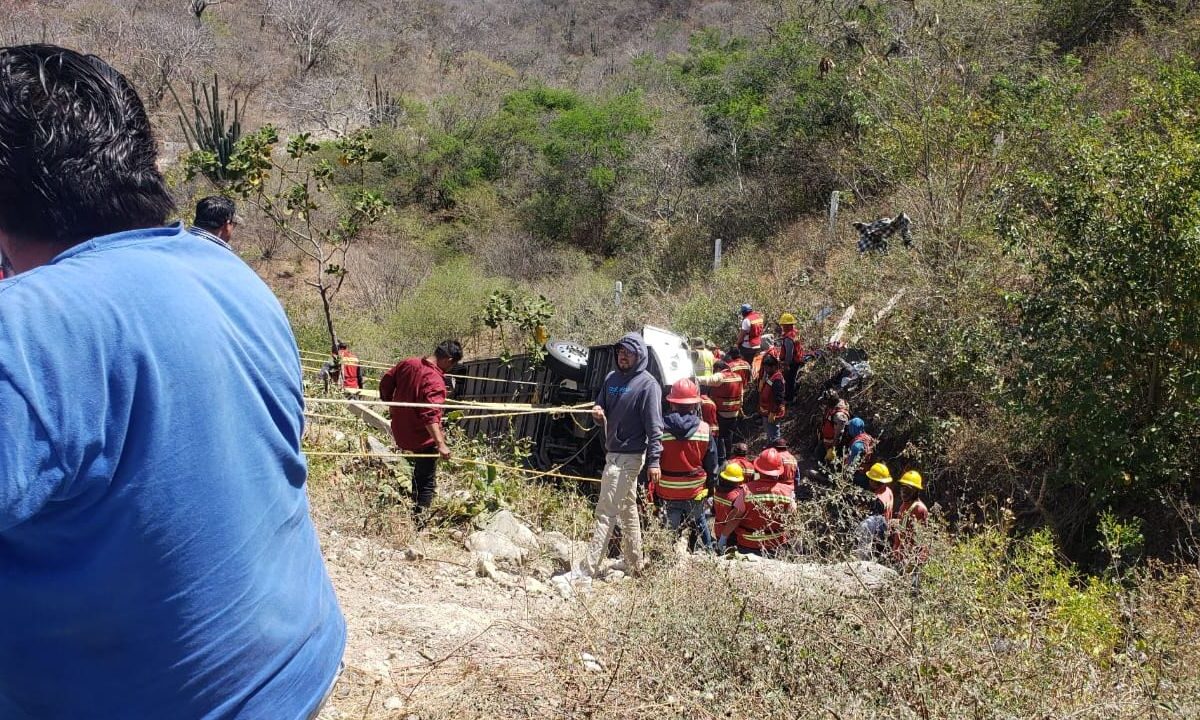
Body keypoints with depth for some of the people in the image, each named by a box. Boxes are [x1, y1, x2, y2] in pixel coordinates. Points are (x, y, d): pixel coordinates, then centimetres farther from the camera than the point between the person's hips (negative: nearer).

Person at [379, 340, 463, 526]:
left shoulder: (407, 363, -5)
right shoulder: (435, 382, -27)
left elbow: (385, 382, 9)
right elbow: (431, 415, -38)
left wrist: (389, 403, 25)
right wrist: (441, 444, -43)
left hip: (399, 432, 8)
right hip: (422, 439, -8)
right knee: (427, 484, 7)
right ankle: (418, 523, 10)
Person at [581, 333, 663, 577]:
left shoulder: (647, 384, -12)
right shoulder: (611, 378, 10)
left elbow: (654, 426, -15)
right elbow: (601, 408, 19)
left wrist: (654, 460, -20)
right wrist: (598, 414, -6)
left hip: (629, 456, -8)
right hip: (612, 452, 8)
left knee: (606, 510, -8)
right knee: (627, 509, 17)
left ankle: (590, 568, -5)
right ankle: (632, 564, 28)